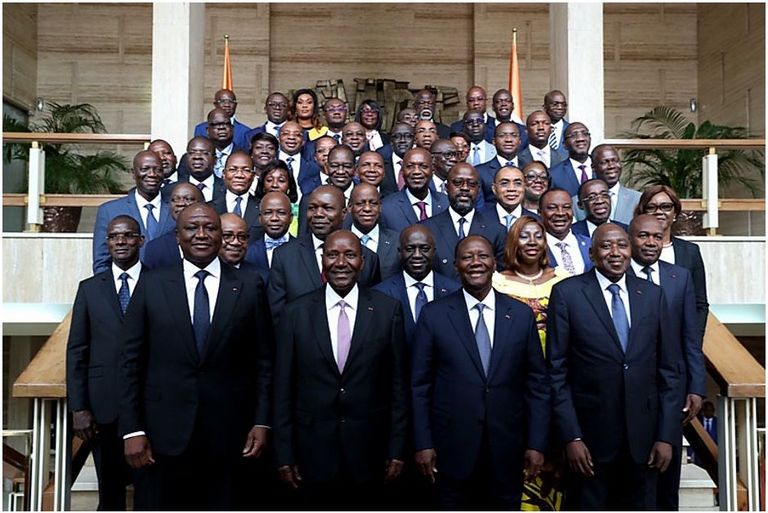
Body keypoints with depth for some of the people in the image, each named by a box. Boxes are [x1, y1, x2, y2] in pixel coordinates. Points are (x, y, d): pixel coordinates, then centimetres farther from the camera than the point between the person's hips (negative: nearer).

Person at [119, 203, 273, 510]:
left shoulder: (250, 286, 2)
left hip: (229, 433, 0)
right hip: (165, 431, 0)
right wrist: (132, 430, -3)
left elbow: (263, 360, 3)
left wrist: (261, 422, -1)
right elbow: (131, 361, 2)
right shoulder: (153, 286, 3)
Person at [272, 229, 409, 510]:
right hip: (313, 448, 0)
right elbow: (283, 387, 1)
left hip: (368, 448, 0)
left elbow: (399, 382, 1)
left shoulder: (388, 309, -3)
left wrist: (397, 448, 0)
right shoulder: (296, 312, -2)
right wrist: (284, 454, 0)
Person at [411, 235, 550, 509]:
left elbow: (537, 384, 4)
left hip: (507, 451, 2)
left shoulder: (522, 314, 2)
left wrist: (536, 444, 0)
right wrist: (423, 444, -4)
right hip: (452, 449, -1)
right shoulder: (433, 314, -2)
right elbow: (420, 384, -1)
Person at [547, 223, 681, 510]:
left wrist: (666, 435, 1)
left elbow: (668, 369, 6)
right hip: (589, 435, -3)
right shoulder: (567, 293, -4)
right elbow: (557, 371, -6)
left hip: (643, 435, 3)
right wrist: (570, 437, -10)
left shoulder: (653, 295, 5)